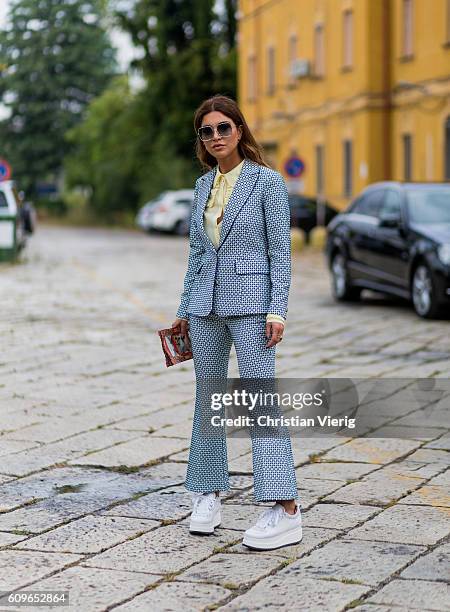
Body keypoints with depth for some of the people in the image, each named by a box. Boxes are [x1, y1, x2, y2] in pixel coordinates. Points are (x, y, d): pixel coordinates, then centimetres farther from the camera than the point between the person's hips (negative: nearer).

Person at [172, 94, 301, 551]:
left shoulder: (267, 181, -5)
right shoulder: (202, 186, 12)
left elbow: (280, 251, -7)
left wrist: (277, 311, -14)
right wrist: (184, 311, 16)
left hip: (251, 302, -6)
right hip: (206, 305, 6)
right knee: (208, 398, 11)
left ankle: (286, 511, -13)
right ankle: (207, 497, 22)